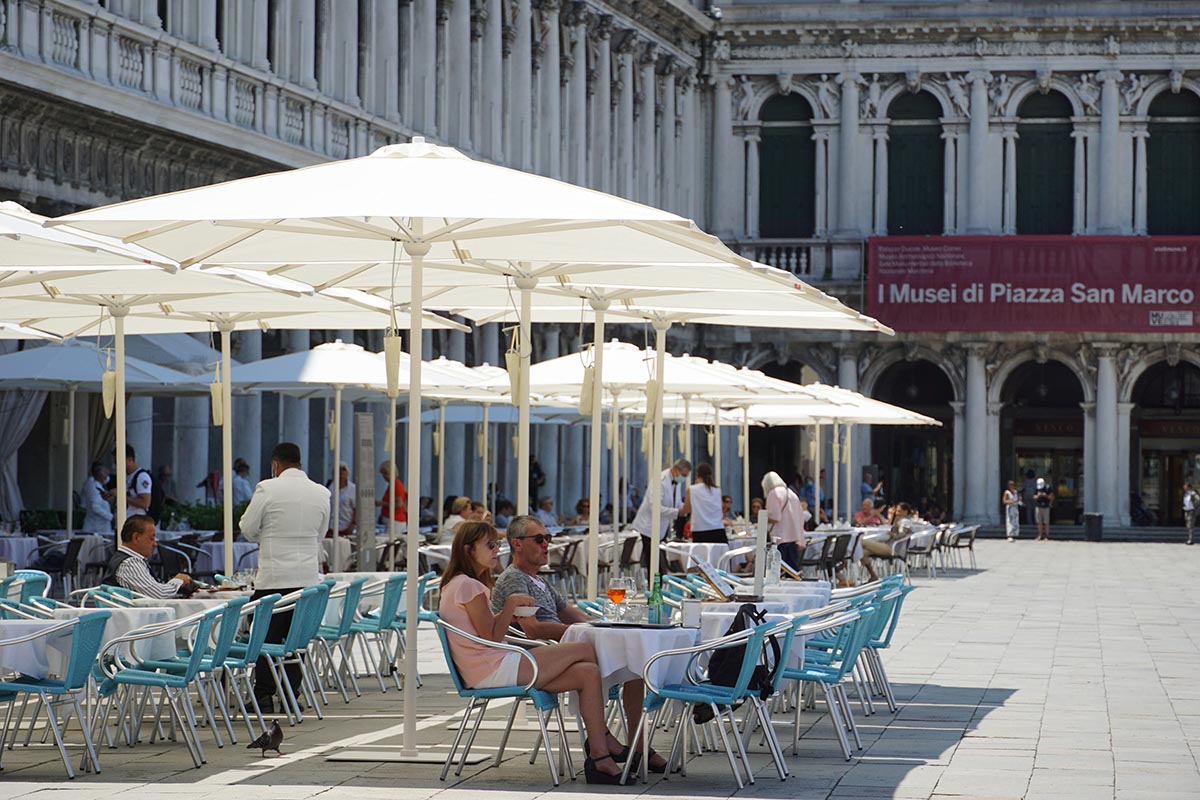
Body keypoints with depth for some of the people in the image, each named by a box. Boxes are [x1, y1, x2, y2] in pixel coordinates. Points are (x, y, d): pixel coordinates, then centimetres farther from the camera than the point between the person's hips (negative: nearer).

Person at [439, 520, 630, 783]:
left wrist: (510, 612, 11)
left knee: (588, 673, -1)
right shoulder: (469, 585, -12)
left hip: (488, 672, 11)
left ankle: (600, 757, -10)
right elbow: (492, 638, -13)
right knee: (587, 650, -6)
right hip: (495, 670, -11)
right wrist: (511, 603, -10)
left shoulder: (456, 584, 20)